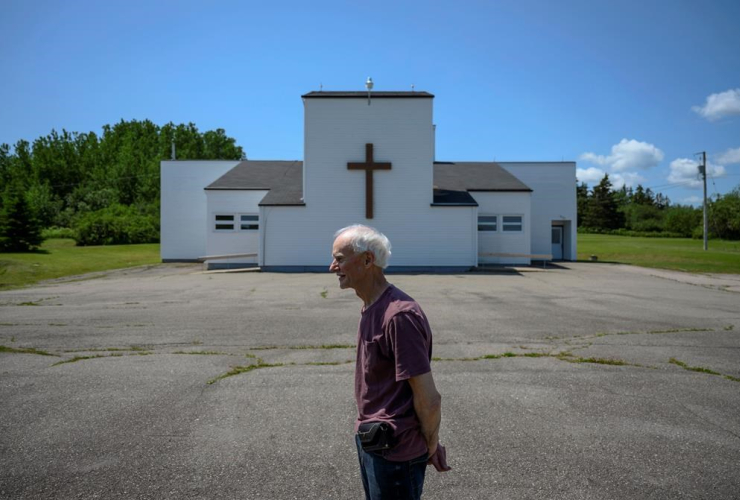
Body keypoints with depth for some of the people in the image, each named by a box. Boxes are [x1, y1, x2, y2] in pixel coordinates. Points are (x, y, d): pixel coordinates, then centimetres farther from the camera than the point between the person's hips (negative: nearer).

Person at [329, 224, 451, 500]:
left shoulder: (399, 315, -27)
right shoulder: (370, 308, 5)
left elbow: (428, 399, -23)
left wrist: (431, 446, -7)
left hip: (393, 451, -9)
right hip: (370, 439, 9)